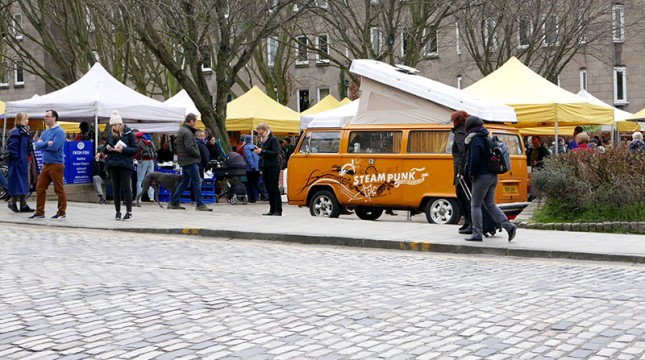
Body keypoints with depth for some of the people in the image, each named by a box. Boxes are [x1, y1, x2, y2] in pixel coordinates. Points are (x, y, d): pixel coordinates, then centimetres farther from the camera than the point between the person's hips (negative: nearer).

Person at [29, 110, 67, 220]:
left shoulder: (59, 131, -9)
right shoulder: (45, 132, 16)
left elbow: (54, 147, -20)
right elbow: (37, 145, 7)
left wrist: (42, 144, -4)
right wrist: (47, 143, -10)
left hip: (56, 164, -8)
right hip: (46, 164, 8)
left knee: (59, 190, -2)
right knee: (40, 188, 8)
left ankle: (62, 213, 6)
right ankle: (39, 212, 15)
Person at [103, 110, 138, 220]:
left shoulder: (129, 133, -3)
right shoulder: (110, 133, 9)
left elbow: (136, 149, -5)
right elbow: (104, 149, 17)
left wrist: (123, 149, -18)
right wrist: (107, 148, -6)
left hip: (125, 164, -4)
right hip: (113, 164, 4)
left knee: (126, 188, -4)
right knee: (116, 188, 8)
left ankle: (129, 212, 2)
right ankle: (118, 211, 14)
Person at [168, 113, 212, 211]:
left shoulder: (181, 130, 16)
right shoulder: (187, 132, -17)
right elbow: (189, 148, -24)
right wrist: (198, 155, -8)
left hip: (184, 161, 10)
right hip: (190, 161, -10)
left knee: (184, 182, 15)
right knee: (197, 182, -6)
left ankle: (173, 202, 17)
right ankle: (200, 205, -4)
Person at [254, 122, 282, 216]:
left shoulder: (273, 139, -8)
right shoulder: (264, 140, 17)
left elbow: (275, 153, -17)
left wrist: (262, 151, -18)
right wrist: (259, 152, 3)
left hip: (273, 167, -8)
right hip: (265, 167, 8)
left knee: (274, 189, -8)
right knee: (269, 189, 7)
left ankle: (278, 210, -6)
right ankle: (272, 210, 10)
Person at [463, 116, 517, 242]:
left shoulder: (475, 140, -13)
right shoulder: (487, 138, 15)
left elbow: (474, 159, -20)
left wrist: (471, 174, -8)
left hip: (482, 176, -9)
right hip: (493, 176, 9)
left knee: (475, 205, 2)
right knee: (490, 204, 15)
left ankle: (477, 234, 3)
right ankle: (509, 226, 3)